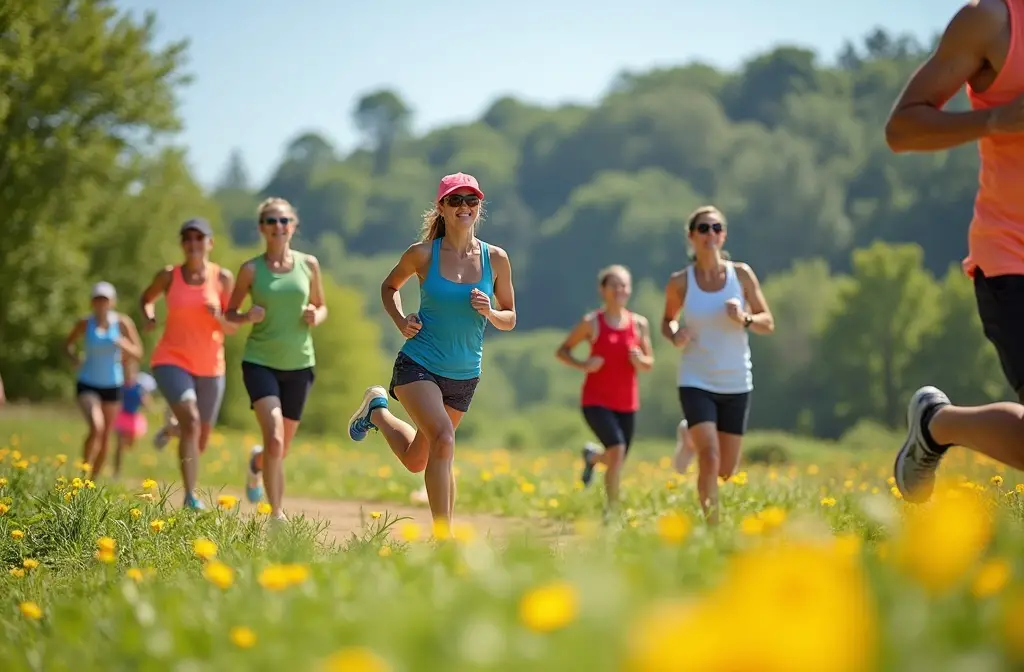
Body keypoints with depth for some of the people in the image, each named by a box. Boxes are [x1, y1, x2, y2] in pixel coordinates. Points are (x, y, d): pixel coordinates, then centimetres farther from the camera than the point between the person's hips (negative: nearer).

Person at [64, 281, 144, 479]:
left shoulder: (123, 323, -8)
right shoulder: (85, 324, -7)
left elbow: (138, 353, -4)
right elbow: (68, 345, 11)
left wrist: (121, 344, -25)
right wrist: (76, 359, -11)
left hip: (112, 386, 2)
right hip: (87, 385, -2)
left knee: (106, 435, 8)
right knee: (96, 428, -23)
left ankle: (93, 479, 25)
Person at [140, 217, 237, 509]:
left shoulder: (223, 278, -1)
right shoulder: (169, 276, -2)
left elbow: (232, 328, 2)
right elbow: (146, 298, 18)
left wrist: (219, 316, -20)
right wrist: (149, 318, -3)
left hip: (210, 367, 3)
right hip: (172, 361, -2)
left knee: (200, 443, 12)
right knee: (191, 420, -27)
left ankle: (172, 430, 49)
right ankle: (190, 497, -24)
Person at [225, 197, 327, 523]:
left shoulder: (308, 264, 3)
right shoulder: (251, 269, -2)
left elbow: (322, 307, 15)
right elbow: (230, 313, 6)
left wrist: (315, 317, -7)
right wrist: (247, 316, -15)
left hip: (299, 365, 3)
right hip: (260, 361, -3)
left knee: (283, 448, 12)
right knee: (274, 439, -21)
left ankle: (256, 462, 49)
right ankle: (276, 515, -12)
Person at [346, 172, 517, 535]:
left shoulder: (496, 259, -2)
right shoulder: (423, 254, -6)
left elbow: (510, 319, 8)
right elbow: (389, 286, 13)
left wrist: (489, 312, -14)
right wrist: (401, 320, -5)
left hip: (464, 375, 4)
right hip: (419, 364, -4)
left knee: (417, 461, 16)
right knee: (443, 439, -28)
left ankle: (378, 411, 48)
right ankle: (443, 537, -17)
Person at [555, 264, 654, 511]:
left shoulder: (639, 324, 2)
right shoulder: (592, 322, -6)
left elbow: (649, 363, 10)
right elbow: (562, 351, 1)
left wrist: (640, 360, -13)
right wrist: (582, 365, -17)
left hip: (627, 403, 4)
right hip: (596, 400, -4)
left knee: (618, 459, 11)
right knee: (617, 448, -23)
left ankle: (593, 456, 48)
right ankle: (612, 509, -12)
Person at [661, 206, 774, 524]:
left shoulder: (742, 274, -3)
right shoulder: (680, 281, -4)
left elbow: (768, 324, 3)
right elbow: (668, 320, 13)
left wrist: (744, 319, -18)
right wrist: (674, 336, -9)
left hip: (736, 385, 2)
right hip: (696, 382, -2)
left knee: (726, 470, 10)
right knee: (709, 459, -20)